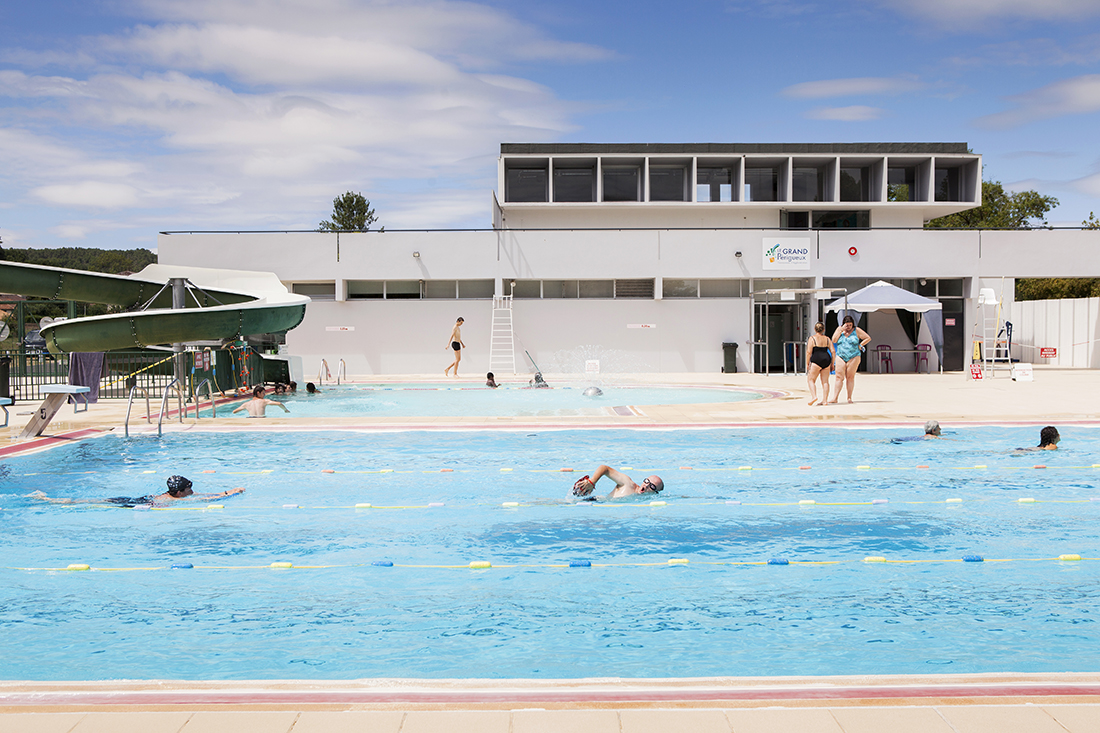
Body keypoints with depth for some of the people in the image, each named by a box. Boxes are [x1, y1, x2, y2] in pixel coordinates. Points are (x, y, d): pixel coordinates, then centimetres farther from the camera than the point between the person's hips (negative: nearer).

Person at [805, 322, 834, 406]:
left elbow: (809, 352, -9)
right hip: (826, 360, 5)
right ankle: (824, 400, 8)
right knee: (825, 381, 8)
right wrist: (832, 364, 14)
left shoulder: (812, 338, -3)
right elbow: (833, 352, 7)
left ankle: (814, 396, -12)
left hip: (816, 361, -5)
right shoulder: (827, 339, 11)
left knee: (811, 379, 4)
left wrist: (807, 364, -3)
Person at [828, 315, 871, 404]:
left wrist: (860, 346, 0)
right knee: (839, 377, -7)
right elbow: (834, 340, -5)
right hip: (841, 357, 1)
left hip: (853, 357, -1)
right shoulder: (839, 330, 8)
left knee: (850, 377, -2)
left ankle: (849, 398, 3)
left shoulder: (856, 331, 2)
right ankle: (835, 398, -11)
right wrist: (841, 330, -9)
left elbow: (868, 338, 7)